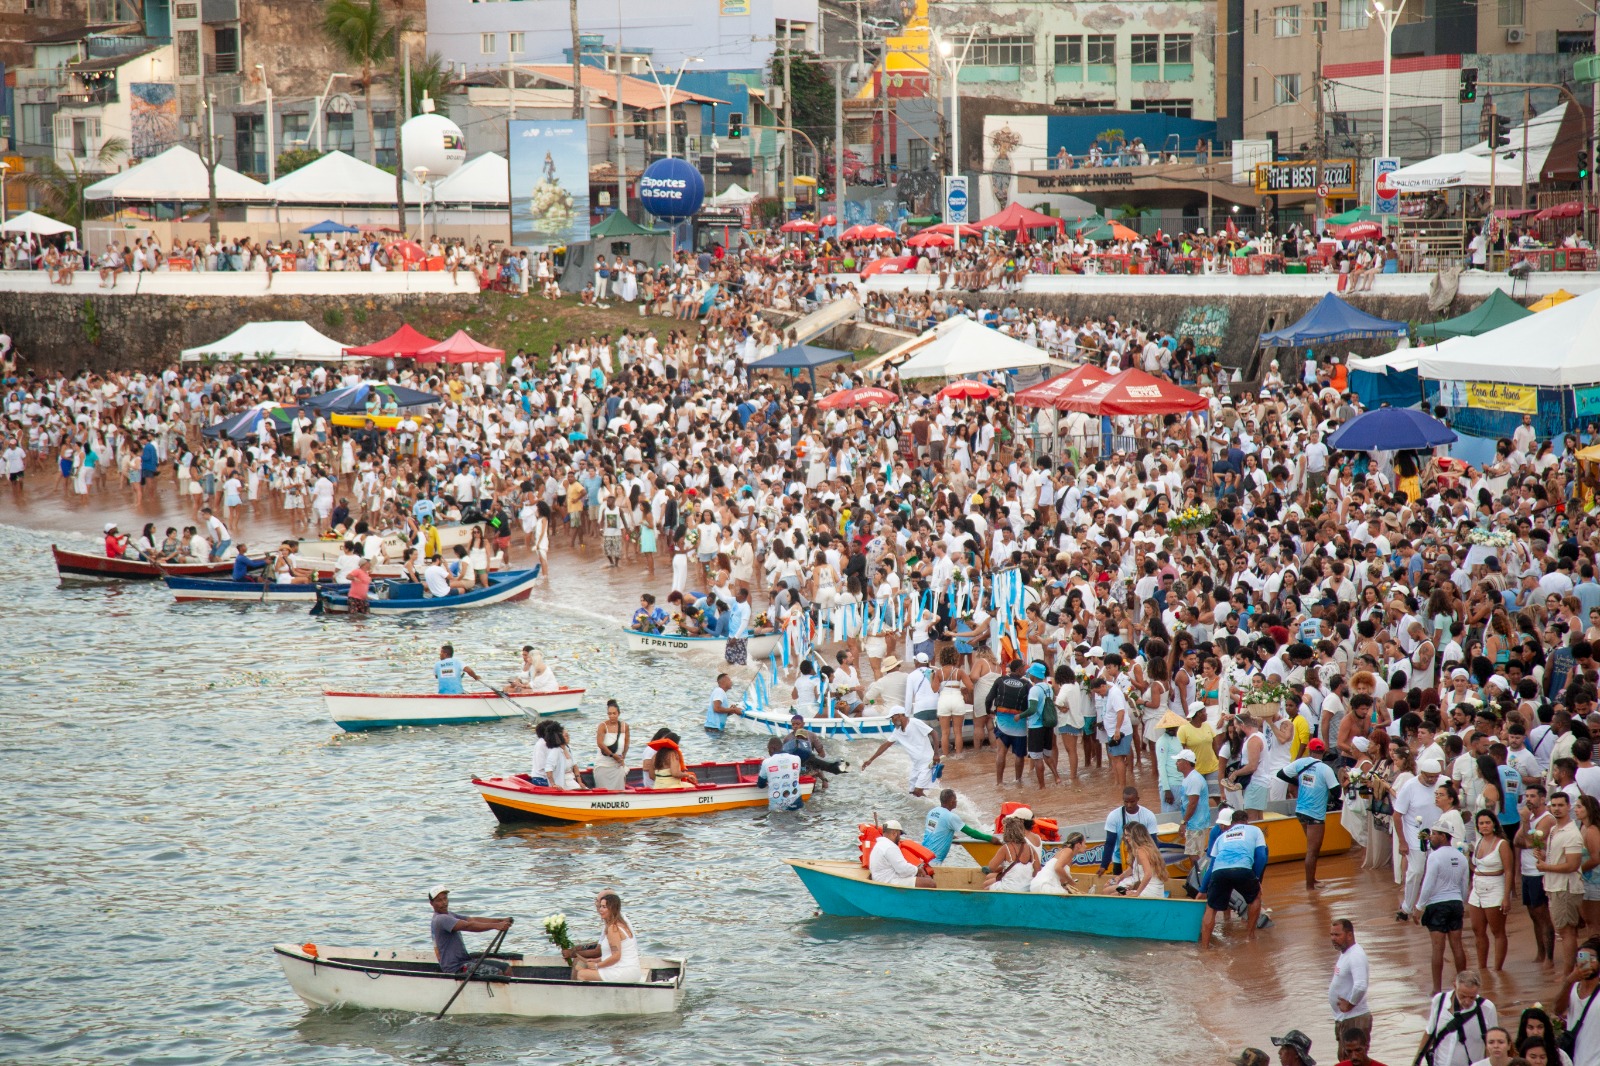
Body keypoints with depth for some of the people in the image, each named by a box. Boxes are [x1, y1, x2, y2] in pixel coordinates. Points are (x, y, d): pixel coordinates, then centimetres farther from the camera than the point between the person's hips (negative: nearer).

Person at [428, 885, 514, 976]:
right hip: (455, 968, -10)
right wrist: (496, 926, -33)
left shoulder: (449, 916, 17)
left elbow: (474, 920, 7)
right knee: (497, 972, -23)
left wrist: (500, 921, -7)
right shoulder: (441, 920, -15)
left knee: (506, 968, 6)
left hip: (464, 960, 10)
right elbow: (468, 926, -27)